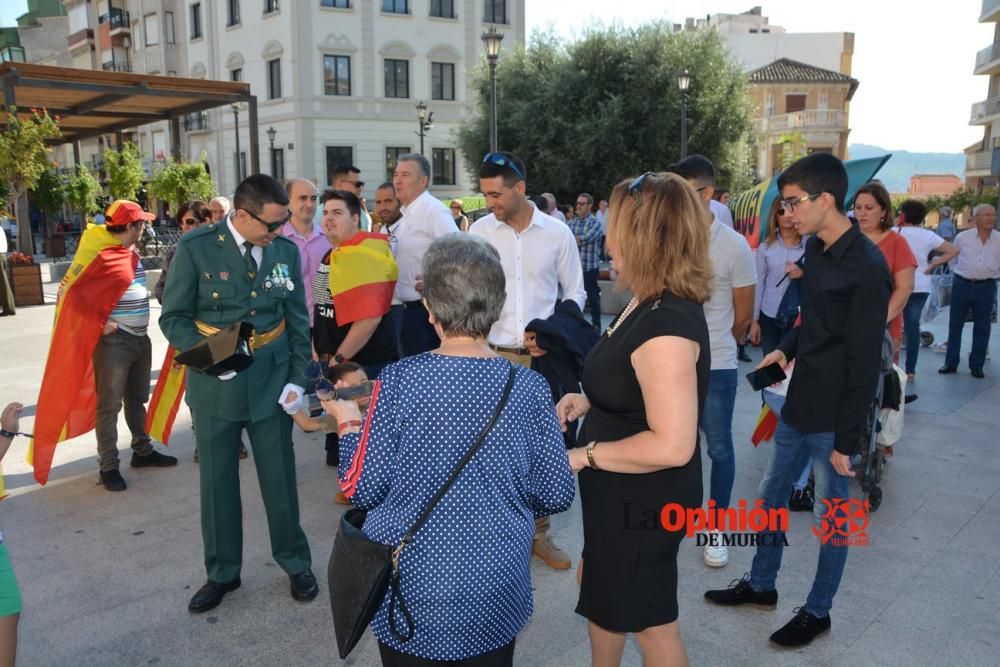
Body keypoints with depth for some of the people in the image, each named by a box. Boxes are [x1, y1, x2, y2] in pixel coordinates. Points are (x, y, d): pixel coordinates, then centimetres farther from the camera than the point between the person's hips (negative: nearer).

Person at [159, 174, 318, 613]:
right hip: (214, 383, -1)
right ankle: (222, 572, 30)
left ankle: (296, 563, 28)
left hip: (271, 380, 1)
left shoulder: (286, 250, -1)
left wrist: (297, 378, -3)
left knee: (280, 476, 8)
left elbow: (297, 319, 5)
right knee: (217, 481, 11)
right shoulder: (196, 248, -9)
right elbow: (173, 317, -4)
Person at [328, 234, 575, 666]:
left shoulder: (399, 381, -17)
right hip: (495, 593, 1)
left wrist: (348, 423, 4)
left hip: (409, 589, -1)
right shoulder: (529, 388, -13)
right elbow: (556, 496, -6)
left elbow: (363, 490, -12)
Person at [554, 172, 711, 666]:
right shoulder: (650, 303, 2)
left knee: (649, 621, 13)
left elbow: (671, 445, -32)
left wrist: (584, 455, -22)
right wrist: (588, 401, 2)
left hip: (645, 500, -10)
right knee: (598, 588, 28)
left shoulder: (667, 326, -30)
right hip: (623, 493, 10)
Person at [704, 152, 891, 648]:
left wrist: (847, 439, -16)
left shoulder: (866, 267, -20)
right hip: (799, 404, 8)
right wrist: (788, 348, 4)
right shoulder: (816, 249, 5)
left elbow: (864, 362, -18)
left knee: (833, 517, 11)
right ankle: (760, 584, 38)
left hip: (833, 418, -8)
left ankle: (818, 611, 30)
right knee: (771, 497, 19)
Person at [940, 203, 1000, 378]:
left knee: (982, 329, 6)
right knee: (955, 325, 5)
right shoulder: (962, 237, 0)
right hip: (961, 285, 0)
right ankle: (951, 363, 14)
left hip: (986, 287, 0)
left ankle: (977, 366, 16)